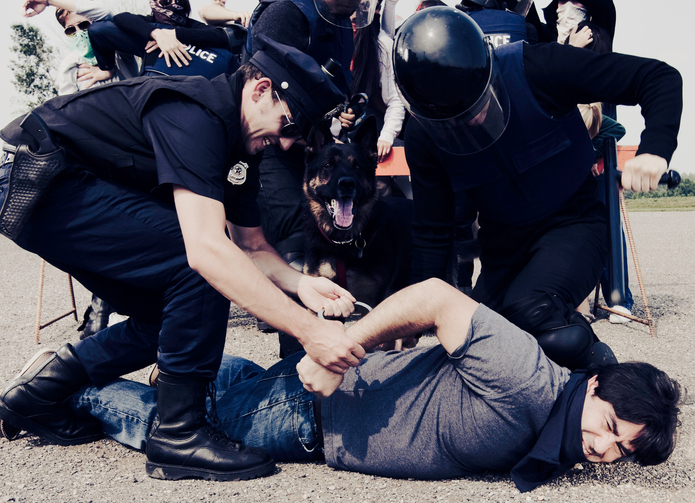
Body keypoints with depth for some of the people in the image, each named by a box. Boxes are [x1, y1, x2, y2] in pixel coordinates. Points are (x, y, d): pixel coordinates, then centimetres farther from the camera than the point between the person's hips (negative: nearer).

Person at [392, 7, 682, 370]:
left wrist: (655, 149, -37)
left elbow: (661, 78, -20)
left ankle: (603, 370, -3)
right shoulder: (423, 137, -14)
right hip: (503, 243, 5)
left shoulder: (535, 71, -24)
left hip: (572, 222, -4)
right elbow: (431, 234, -6)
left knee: (530, 310, -33)